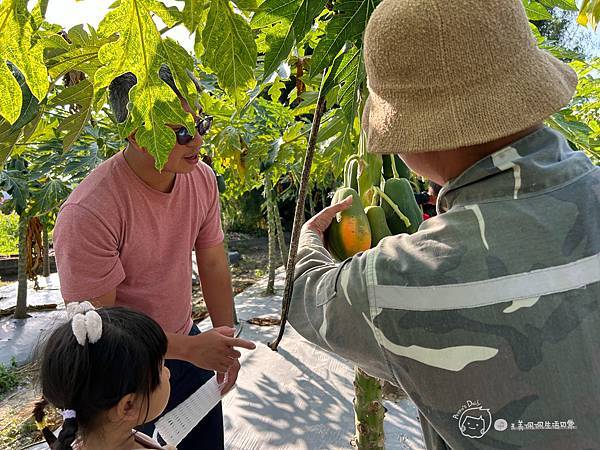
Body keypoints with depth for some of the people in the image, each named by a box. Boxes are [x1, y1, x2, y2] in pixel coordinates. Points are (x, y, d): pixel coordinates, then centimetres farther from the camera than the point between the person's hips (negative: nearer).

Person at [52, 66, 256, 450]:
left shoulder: (202, 178, -12)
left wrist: (224, 341, -2)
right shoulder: (87, 213, -30)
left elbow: (213, 264, -2)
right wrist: (189, 348, -25)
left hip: (184, 342, 6)